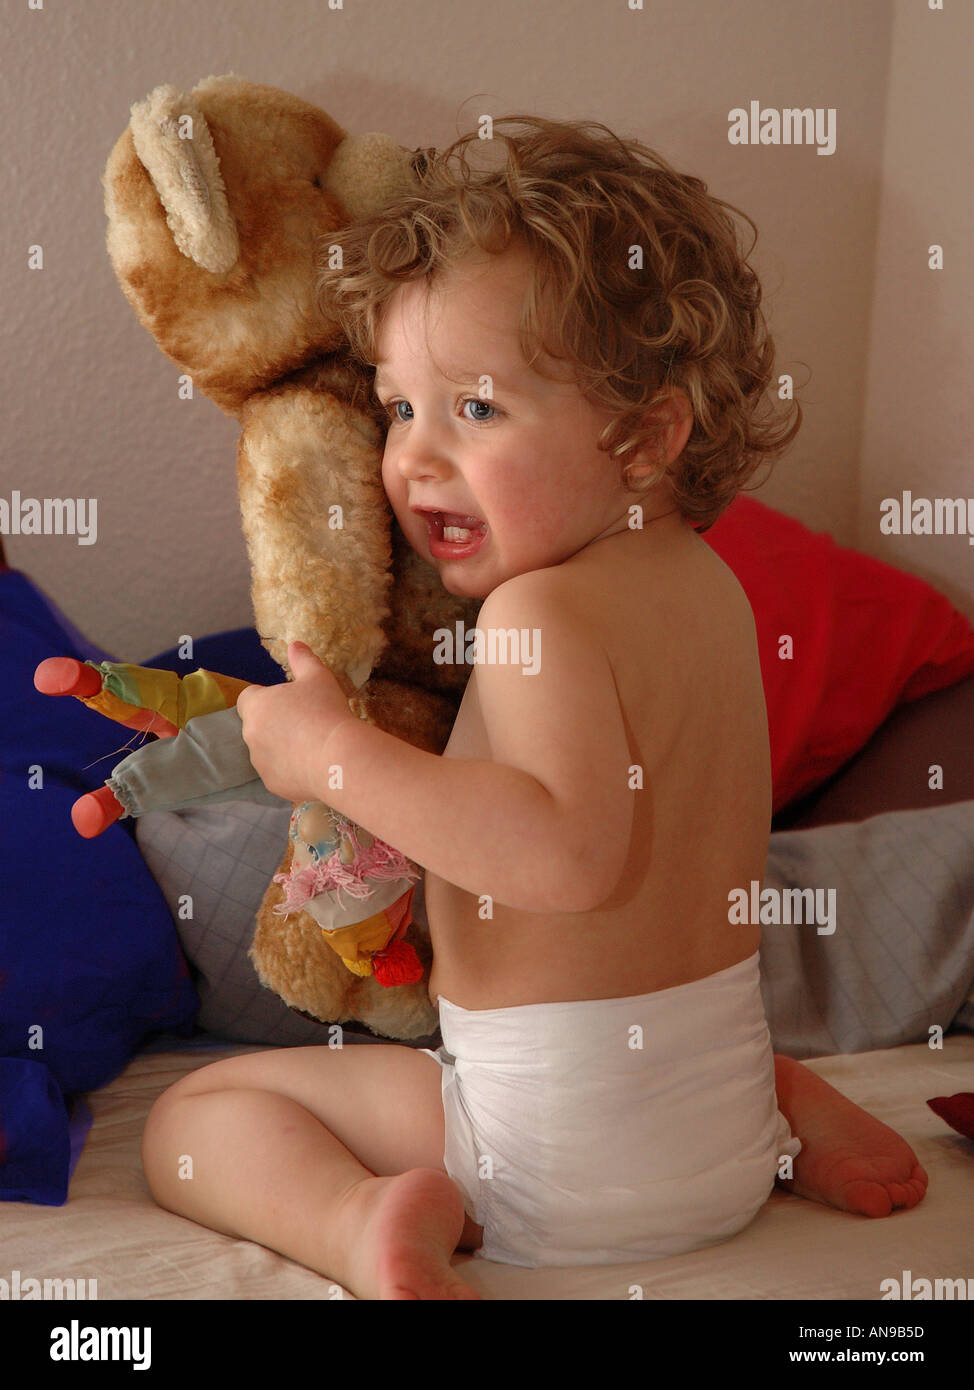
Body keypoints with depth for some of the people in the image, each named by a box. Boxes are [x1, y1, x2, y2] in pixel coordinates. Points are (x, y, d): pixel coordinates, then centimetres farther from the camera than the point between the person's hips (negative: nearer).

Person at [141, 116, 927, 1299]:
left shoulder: (544, 612, -21)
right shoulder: (703, 580, 6)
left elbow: (570, 849, -36)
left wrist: (334, 752, -27)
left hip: (562, 1134, -7)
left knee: (189, 1119, 7)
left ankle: (363, 1223, -19)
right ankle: (785, 1113, 16)